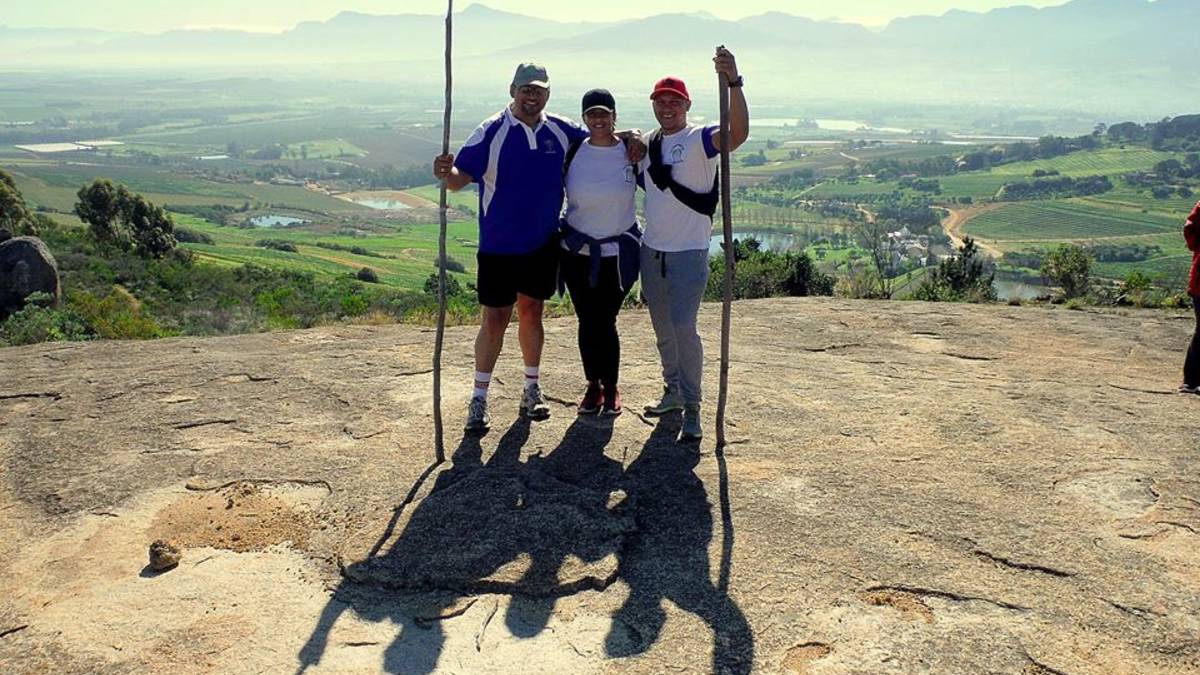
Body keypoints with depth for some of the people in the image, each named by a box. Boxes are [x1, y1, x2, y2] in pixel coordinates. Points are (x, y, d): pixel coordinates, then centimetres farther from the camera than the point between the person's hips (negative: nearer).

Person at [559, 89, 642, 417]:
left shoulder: (630, 152, -4)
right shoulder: (572, 153, -4)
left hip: (619, 253, -1)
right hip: (578, 252, 1)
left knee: (605, 321, -2)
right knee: (587, 322, 7)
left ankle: (611, 388, 17)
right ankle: (593, 385, 24)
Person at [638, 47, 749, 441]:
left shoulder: (699, 140, -9)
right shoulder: (647, 144, 11)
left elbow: (739, 133, -32)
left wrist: (733, 82, -42)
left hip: (689, 251, -7)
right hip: (652, 249, 7)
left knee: (684, 327, -12)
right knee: (662, 328, 16)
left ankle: (692, 409, -1)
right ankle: (673, 391, 32)